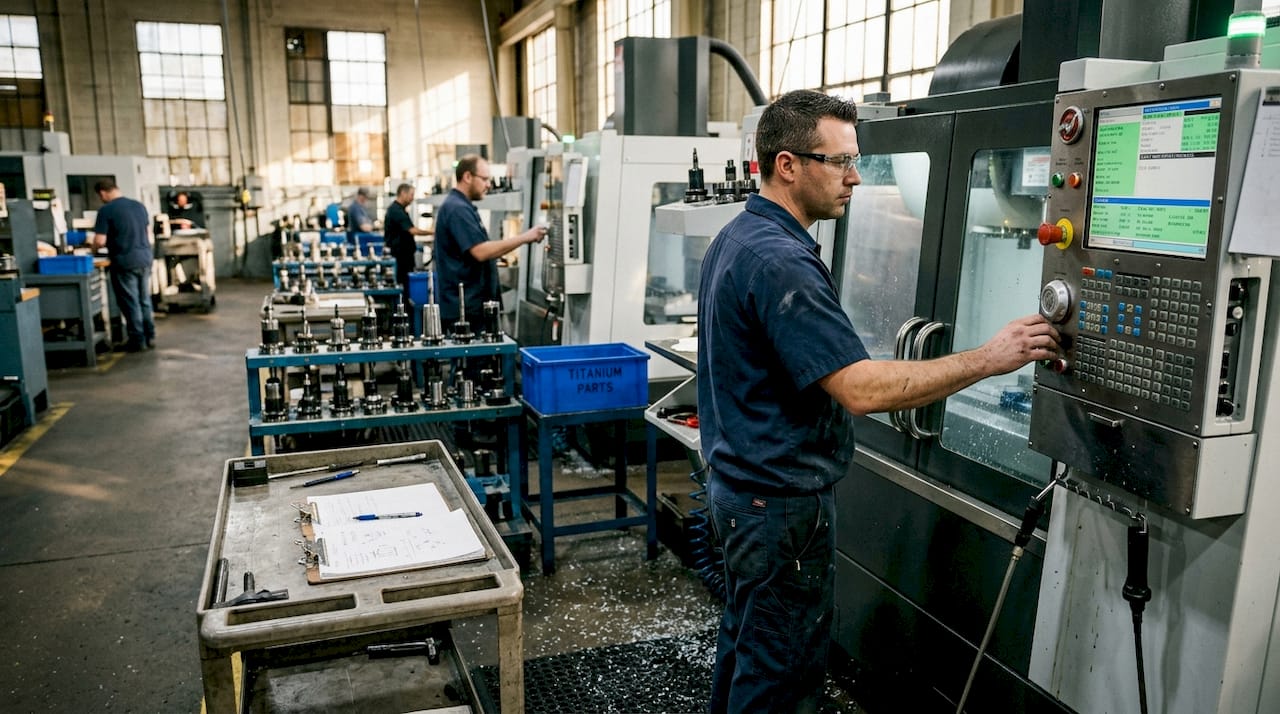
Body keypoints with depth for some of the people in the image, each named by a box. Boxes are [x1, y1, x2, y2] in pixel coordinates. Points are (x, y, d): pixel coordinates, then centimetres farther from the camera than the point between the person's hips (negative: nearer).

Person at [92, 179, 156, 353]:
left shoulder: (106, 210, -10)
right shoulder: (139, 206, 9)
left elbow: (100, 241, -12)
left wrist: (93, 246, 8)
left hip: (125, 262, -6)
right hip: (145, 258, 6)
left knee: (130, 302, 2)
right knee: (144, 299, 15)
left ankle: (138, 340, 6)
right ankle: (150, 336, 18)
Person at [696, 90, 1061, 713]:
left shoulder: (737, 237, 8)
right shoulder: (780, 261, -24)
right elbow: (862, 388, -30)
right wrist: (988, 359, -24)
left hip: (738, 483, 10)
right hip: (782, 501, -10)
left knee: (744, 645, 24)